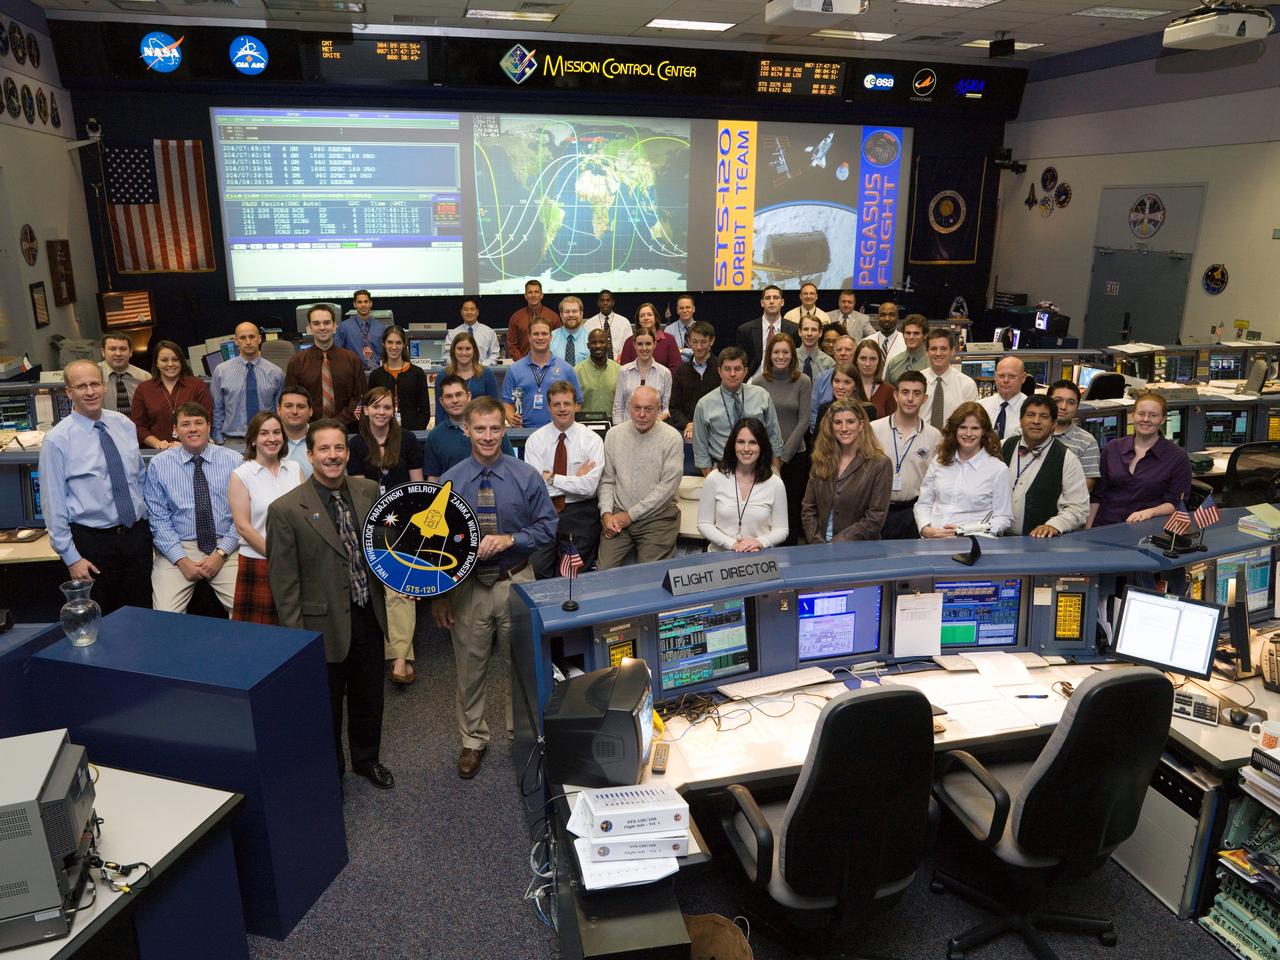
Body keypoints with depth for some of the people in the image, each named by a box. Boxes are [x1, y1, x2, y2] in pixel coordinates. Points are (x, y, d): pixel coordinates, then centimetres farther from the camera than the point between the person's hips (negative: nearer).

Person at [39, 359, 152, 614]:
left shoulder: (125, 425, 4)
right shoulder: (57, 440, -9)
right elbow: (54, 504, -8)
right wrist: (71, 558, -9)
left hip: (137, 534, 4)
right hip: (92, 542, -4)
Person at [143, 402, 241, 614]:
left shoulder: (234, 461, 3)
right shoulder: (159, 464, 4)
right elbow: (159, 519, 1)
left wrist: (221, 553, -9)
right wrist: (182, 560, -9)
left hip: (225, 547, 0)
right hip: (177, 548, 0)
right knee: (166, 617, -19)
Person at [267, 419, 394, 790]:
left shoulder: (369, 491, -1)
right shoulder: (286, 509, -14)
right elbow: (284, 582, -11)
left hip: (369, 617, 4)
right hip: (325, 625, -4)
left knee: (369, 698, 21)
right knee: (326, 706, 16)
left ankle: (367, 759, 46)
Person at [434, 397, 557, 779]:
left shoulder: (526, 476, -4)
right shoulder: (448, 482, -4)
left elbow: (547, 528, -2)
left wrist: (510, 539, -19)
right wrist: (438, 595, 0)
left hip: (517, 582, 0)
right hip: (467, 586, 0)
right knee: (470, 669, 13)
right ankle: (473, 741, 34)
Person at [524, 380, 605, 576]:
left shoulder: (592, 440, -4)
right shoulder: (535, 440, 1)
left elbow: (589, 486, -15)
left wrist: (551, 478, -14)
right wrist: (575, 479, -12)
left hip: (580, 515, -1)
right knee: (538, 571, -11)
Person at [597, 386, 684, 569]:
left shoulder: (672, 438, -6)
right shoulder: (614, 435, 6)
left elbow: (667, 487, -10)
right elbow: (607, 480, 10)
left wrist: (630, 515, -10)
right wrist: (606, 513, -7)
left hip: (657, 517, -2)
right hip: (618, 515, 3)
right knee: (605, 571, -9)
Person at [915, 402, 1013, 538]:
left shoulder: (998, 469, 4)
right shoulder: (939, 461, 15)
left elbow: (1004, 518, 4)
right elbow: (923, 504, 17)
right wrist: (926, 529, -3)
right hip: (931, 539, 2)